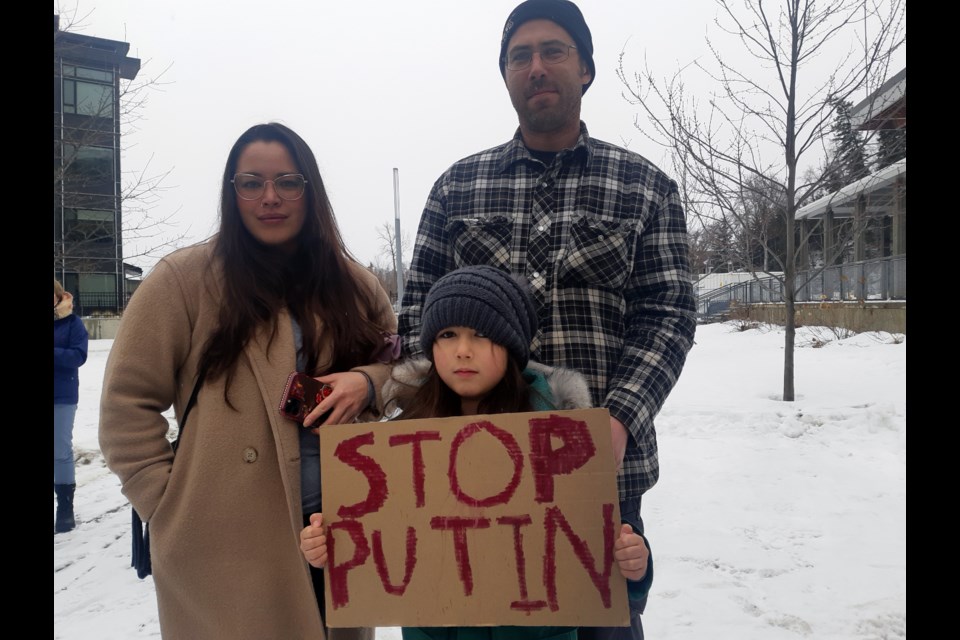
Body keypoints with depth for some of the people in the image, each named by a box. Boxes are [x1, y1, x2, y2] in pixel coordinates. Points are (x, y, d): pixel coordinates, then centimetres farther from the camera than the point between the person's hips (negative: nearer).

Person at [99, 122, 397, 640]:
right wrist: (169, 506, -7)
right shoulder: (186, 278, -4)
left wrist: (368, 380, -7)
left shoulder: (353, 283, 7)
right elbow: (127, 403, -3)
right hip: (225, 542, -3)